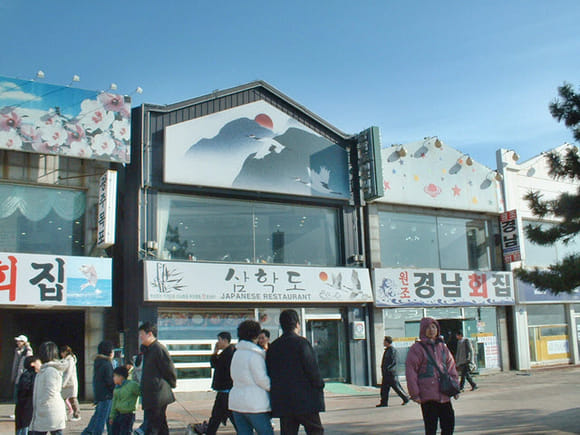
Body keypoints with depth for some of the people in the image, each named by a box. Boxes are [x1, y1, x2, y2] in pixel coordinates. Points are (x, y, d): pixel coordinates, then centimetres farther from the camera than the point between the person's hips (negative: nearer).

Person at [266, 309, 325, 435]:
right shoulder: (301, 342, -10)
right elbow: (312, 368, -14)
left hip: (281, 402, 6)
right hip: (305, 401, -6)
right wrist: (320, 386, 0)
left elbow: (269, 372, 12)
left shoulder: (273, 346, 9)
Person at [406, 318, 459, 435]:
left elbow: (451, 367, 21)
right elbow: (410, 371, -7)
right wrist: (415, 394, -10)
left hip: (444, 394, 6)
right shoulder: (417, 348, -5)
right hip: (427, 395, -6)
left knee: (449, 424, 9)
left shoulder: (442, 346, 14)